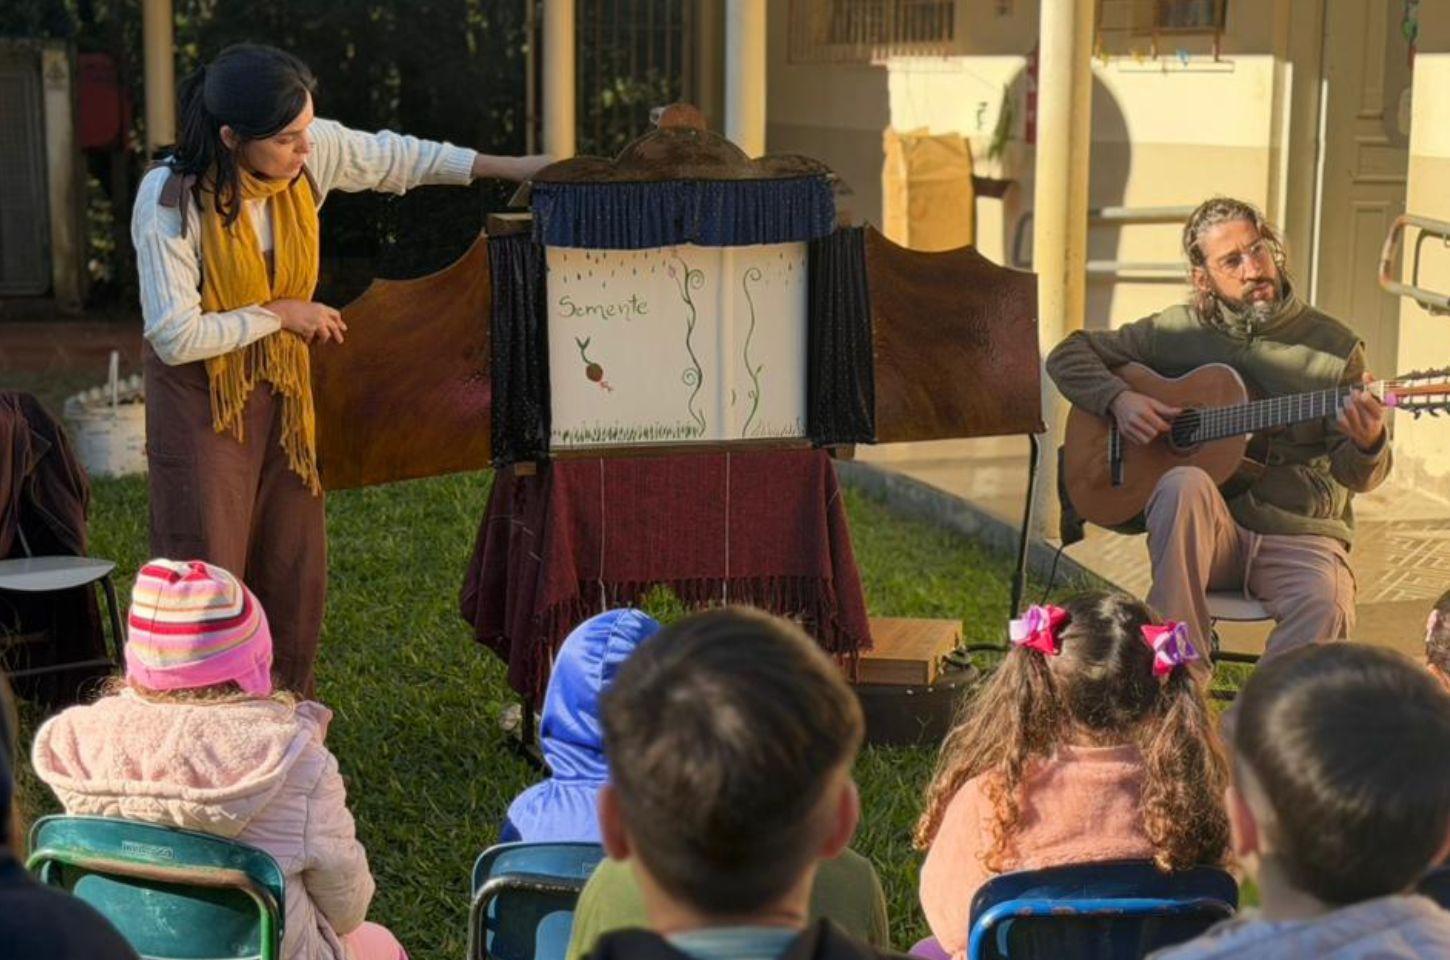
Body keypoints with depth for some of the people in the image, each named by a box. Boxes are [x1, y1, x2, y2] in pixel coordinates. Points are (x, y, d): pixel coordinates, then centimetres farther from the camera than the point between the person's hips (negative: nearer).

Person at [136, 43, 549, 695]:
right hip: (202, 394, -5)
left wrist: (506, 168, 6)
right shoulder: (170, 199, -25)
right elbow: (175, 336, -25)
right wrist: (280, 313, -17)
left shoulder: (314, 151, -13)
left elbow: (393, 158, 7)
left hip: (282, 385, 5)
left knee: (294, 569, 10)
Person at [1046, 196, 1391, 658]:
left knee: (1326, 607, -34)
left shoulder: (1333, 347, 3)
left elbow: (1358, 476, 0)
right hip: (1206, 533, 1)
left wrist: (1367, 445, -25)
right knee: (1184, 485, -34)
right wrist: (1118, 399, -8)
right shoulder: (1178, 331, 6)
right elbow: (1068, 355, 12)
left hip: (1300, 537, -1)